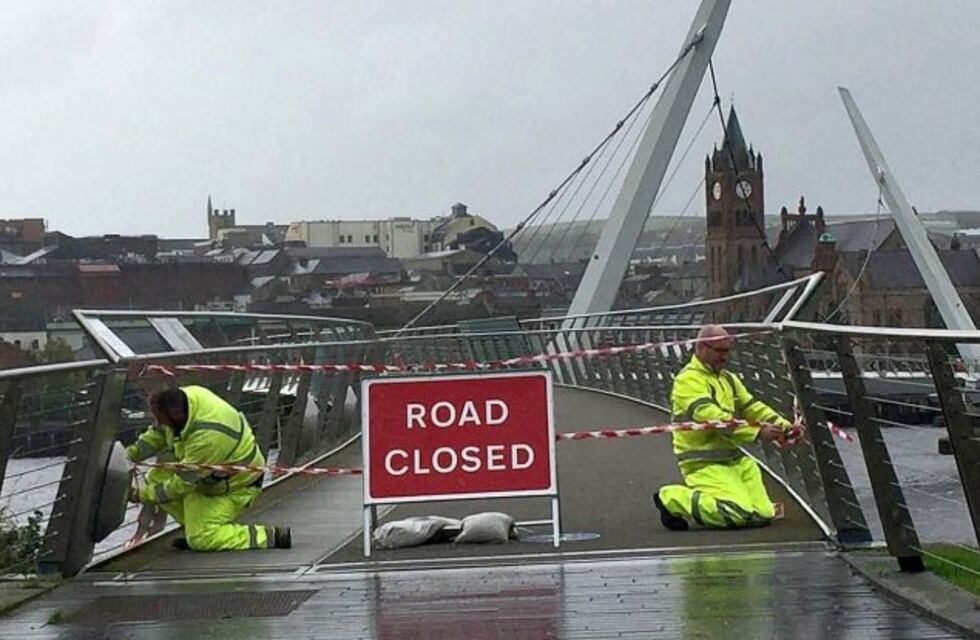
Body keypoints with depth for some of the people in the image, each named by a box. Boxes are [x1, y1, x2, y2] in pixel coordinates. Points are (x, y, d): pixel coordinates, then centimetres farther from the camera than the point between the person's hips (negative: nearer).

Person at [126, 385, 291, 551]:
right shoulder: (186, 396, -17)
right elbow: (157, 434, 3)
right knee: (157, 477, -3)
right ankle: (195, 527, 10)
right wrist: (130, 455, -5)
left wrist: (141, 495, -18)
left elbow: (182, 484, -28)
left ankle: (271, 536, -6)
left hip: (236, 484, -9)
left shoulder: (206, 437, -39)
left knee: (201, 539, -14)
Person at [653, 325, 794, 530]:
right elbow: (713, 418, -23)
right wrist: (758, 432, -29)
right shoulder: (688, 380, -12)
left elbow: (752, 407, 15)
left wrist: (782, 425, -3)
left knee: (763, 514, -1)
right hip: (703, 463, -9)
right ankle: (673, 499, -6)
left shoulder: (728, 379, 19)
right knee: (738, 513, -23)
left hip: (733, 458, 9)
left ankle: (700, 494, 16)